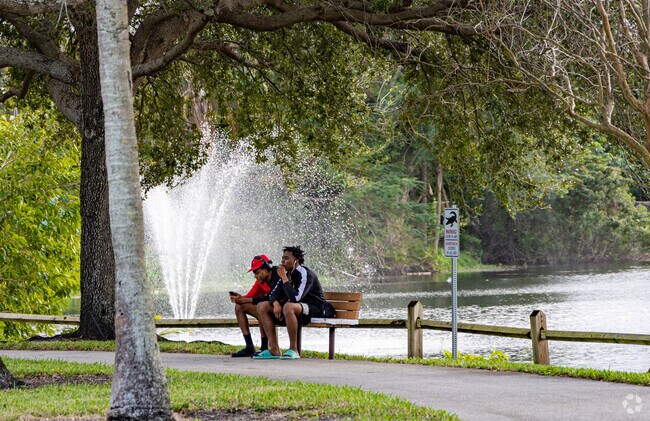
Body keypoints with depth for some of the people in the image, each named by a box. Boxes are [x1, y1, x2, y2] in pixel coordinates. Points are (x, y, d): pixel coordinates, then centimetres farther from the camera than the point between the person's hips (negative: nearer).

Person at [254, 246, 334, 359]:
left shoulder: (305, 274, -18)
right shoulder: (287, 274, 7)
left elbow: (295, 298, -30)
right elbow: (273, 294, 10)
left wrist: (284, 278, -24)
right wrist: (276, 303, -14)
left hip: (315, 310, -9)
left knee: (288, 307, -40)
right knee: (262, 306, -2)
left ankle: (293, 349, -29)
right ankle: (274, 349, -8)